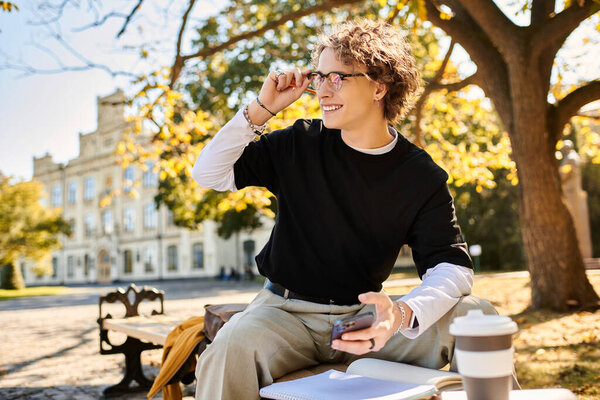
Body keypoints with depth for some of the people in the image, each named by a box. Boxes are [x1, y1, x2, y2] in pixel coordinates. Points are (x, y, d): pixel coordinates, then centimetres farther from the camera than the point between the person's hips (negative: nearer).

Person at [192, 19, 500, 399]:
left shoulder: (422, 178, -4)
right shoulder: (300, 145, 0)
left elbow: (452, 266, -13)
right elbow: (208, 173, 1)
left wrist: (403, 314, -34)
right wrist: (261, 109, -9)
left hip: (363, 314, 1)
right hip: (287, 311, 0)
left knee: (477, 316, -18)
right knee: (229, 350, -34)